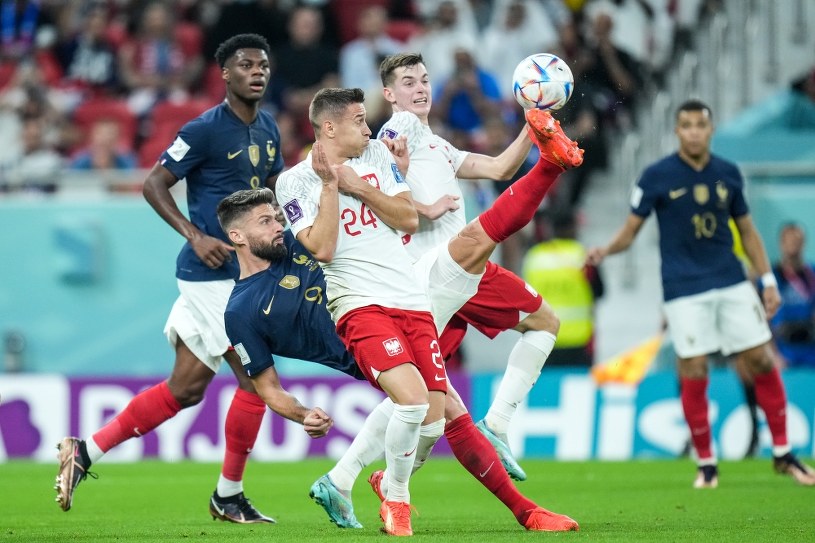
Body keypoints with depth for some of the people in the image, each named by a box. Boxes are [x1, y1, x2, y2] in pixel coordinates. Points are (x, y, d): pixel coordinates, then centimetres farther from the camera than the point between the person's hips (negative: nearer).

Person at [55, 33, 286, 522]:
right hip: (213, 275, -8)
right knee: (256, 376, -9)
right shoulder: (205, 129, -12)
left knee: (186, 388, 7)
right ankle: (229, 496, 4)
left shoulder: (268, 129, 11)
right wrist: (196, 235, -19)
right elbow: (155, 184, -10)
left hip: (244, 272, 8)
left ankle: (86, 452, 14)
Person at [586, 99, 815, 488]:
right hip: (684, 291, -3)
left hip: (732, 284, 3)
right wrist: (605, 251, -22)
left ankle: (783, 454, 14)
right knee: (694, 375, -6)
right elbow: (631, 229, -2)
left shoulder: (728, 174, 6)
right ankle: (706, 464, 9)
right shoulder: (657, 176, -4)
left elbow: (747, 229, 15)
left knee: (762, 361, 1)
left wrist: (768, 281, 10)